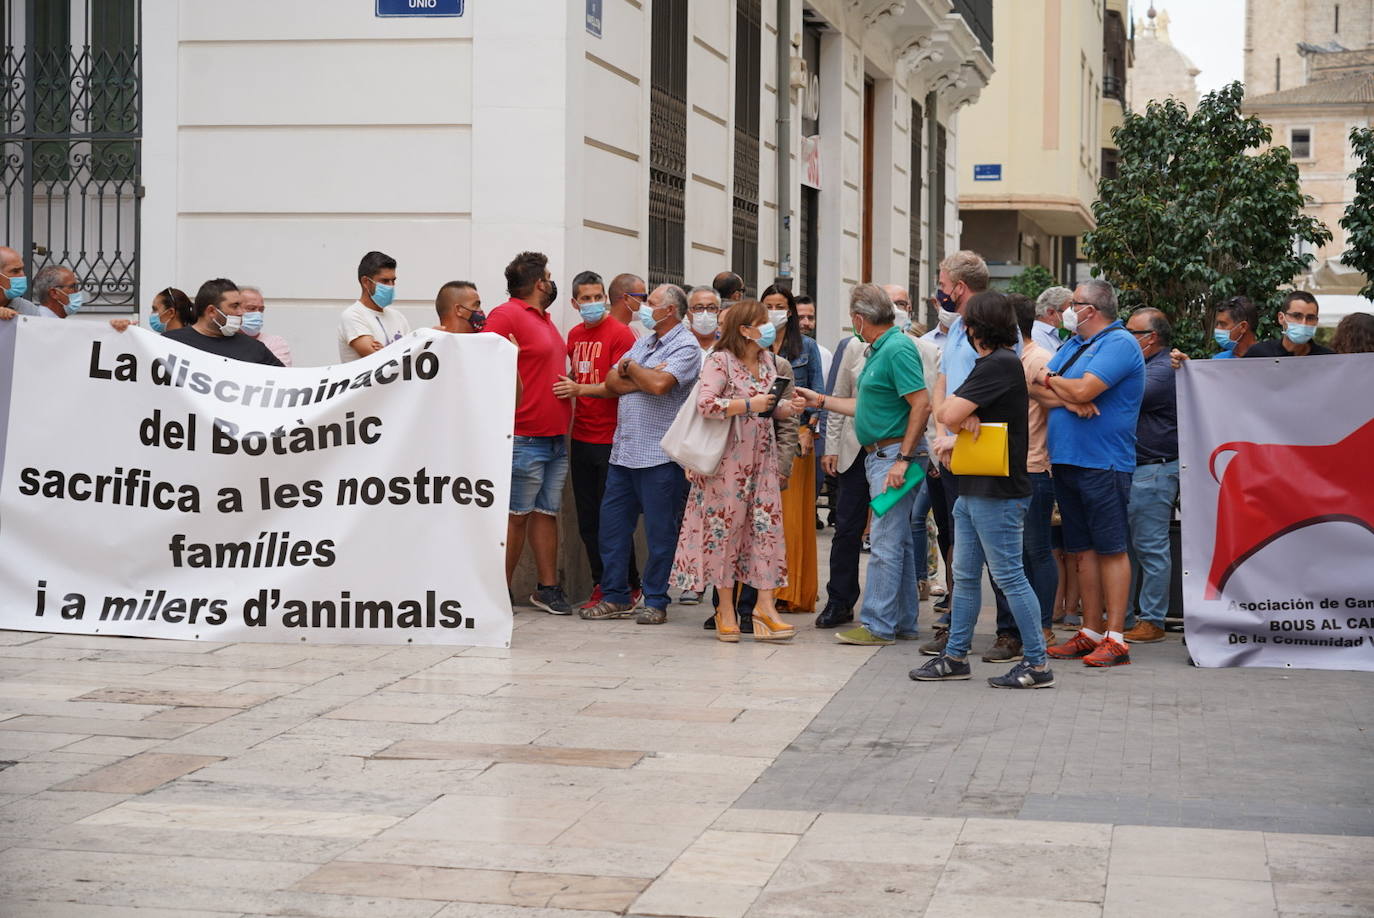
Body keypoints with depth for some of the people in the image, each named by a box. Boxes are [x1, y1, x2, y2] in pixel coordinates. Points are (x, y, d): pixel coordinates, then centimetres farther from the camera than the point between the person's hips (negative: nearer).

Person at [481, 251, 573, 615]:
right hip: (525, 438, -8)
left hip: (556, 437, 8)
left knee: (547, 512, 10)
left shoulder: (544, 319, 19)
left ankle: (547, 588, 15)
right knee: (515, 516, -4)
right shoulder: (506, 316, -10)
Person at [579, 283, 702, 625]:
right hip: (624, 450, 8)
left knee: (660, 531, 0)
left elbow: (660, 383, -23)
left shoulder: (685, 347, -7)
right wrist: (643, 379, -9)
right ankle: (615, 597, 18)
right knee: (612, 522, 9)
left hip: (659, 454, -8)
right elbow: (611, 382, 9)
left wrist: (631, 368, -4)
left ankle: (656, 602, 8)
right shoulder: (644, 342, 17)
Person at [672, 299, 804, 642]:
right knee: (726, 526, 0)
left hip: (763, 456, 6)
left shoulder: (770, 361, 12)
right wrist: (748, 405, -21)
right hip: (729, 457, -6)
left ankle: (765, 604, 0)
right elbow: (705, 403, -22)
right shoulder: (720, 361, -9)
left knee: (768, 524, -1)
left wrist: (789, 407, 0)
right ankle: (726, 610, 8)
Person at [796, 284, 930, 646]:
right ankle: (903, 623, 18)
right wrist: (821, 401, 28)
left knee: (886, 541, -8)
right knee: (899, 541, 13)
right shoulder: (879, 350, 16)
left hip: (893, 454, -10)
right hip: (880, 455, 10)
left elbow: (922, 404, -22)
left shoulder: (898, 348, -15)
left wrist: (903, 459, -23)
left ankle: (878, 625, -6)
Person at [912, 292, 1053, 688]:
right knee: (965, 576, 13)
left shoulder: (1000, 364, -16)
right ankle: (956, 656, 20)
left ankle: (1037, 663, 1)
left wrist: (961, 418, 1)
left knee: (1009, 577, -5)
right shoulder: (990, 364, 17)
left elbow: (951, 414, -21)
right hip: (973, 490, 10)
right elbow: (946, 411, 17)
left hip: (997, 493, -10)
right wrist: (966, 421, -4)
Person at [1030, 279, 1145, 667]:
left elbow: (1083, 390, -20)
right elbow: (1037, 389, 9)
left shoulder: (1119, 343, -9)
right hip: (1066, 461, 8)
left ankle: (1115, 638, -5)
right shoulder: (1072, 345, 19)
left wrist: (1052, 381, -1)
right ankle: (1090, 632, 15)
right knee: (1083, 549, 10)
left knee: (1111, 549, -5)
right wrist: (1068, 400, -10)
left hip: (1103, 464, -8)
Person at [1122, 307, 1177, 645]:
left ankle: (1152, 621, -2)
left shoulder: (1163, 370, -12)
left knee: (1150, 547, -6)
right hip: (1129, 469, 10)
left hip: (1153, 470, -10)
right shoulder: (1142, 366, 21)